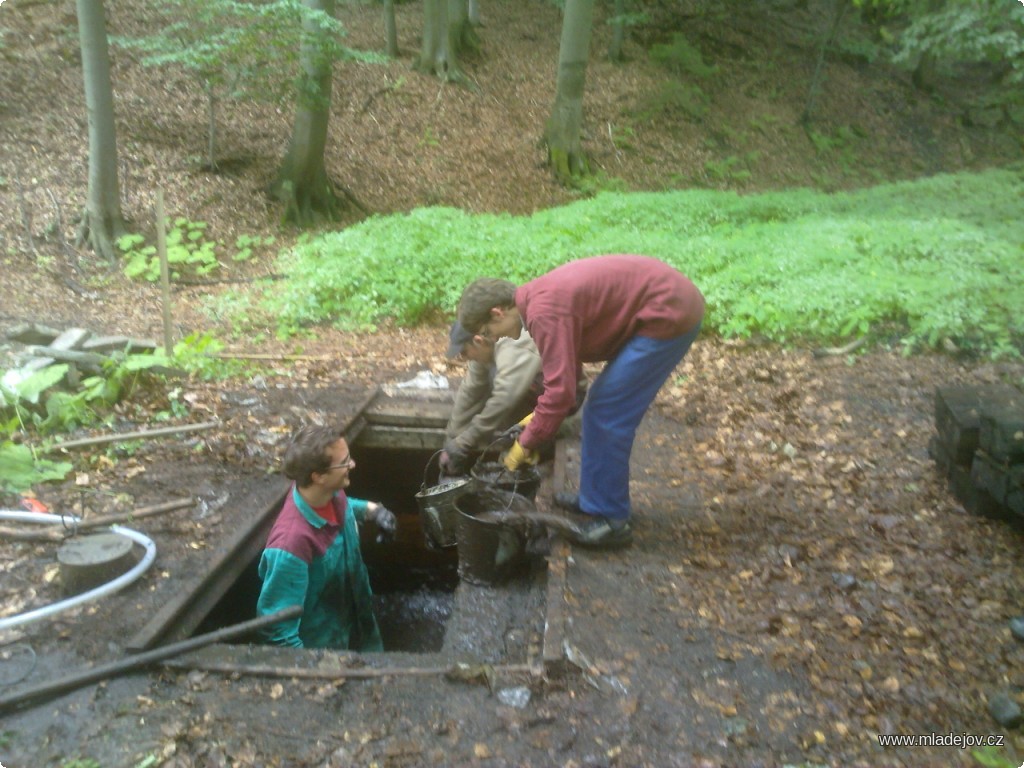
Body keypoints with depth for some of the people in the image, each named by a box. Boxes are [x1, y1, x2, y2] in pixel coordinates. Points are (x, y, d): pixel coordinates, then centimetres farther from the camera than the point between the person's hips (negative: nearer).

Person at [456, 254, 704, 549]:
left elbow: (561, 389, -23)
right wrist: (539, 419, 14)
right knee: (601, 408, 14)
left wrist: (526, 443, -11)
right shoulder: (541, 297, 9)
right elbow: (563, 370, 19)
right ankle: (595, 499, 25)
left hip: (669, 313, -10)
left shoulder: (544, 311, -22)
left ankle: (610, 521, 5)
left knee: (607, 415, -6)